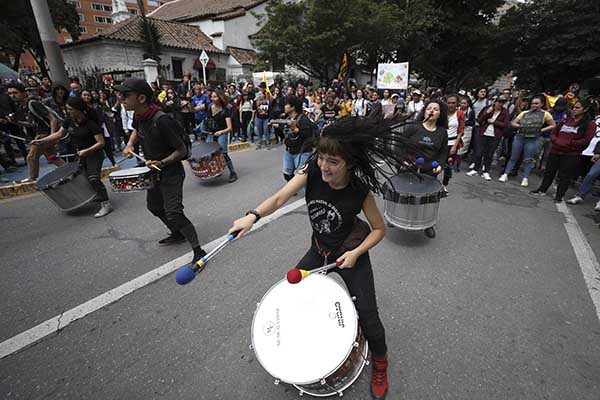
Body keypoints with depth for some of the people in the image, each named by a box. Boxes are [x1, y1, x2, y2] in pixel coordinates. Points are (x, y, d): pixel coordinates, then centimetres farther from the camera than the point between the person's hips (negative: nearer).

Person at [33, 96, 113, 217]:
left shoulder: (91, 123, -19)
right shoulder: (69, 121, 1)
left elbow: (101, 142, -20)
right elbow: (59, 134, 13)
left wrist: (86, 151, -23)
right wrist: (41, 141, 7)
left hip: (94, 153, -8)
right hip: (79, 154, 8)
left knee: (93, 178, -20)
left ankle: (106, 204, -18)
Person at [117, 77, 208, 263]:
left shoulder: (161, 121, -27)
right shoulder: (139, 116, -2)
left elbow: (182, 150, -22)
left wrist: (163, 163, -32)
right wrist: (130, 144, 8)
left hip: (171, 173, -10)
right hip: (154, 172, 10)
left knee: (173, 212, -17)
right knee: (154, 206, 23)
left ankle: (198, 250, -8)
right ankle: (177, 234, 42)